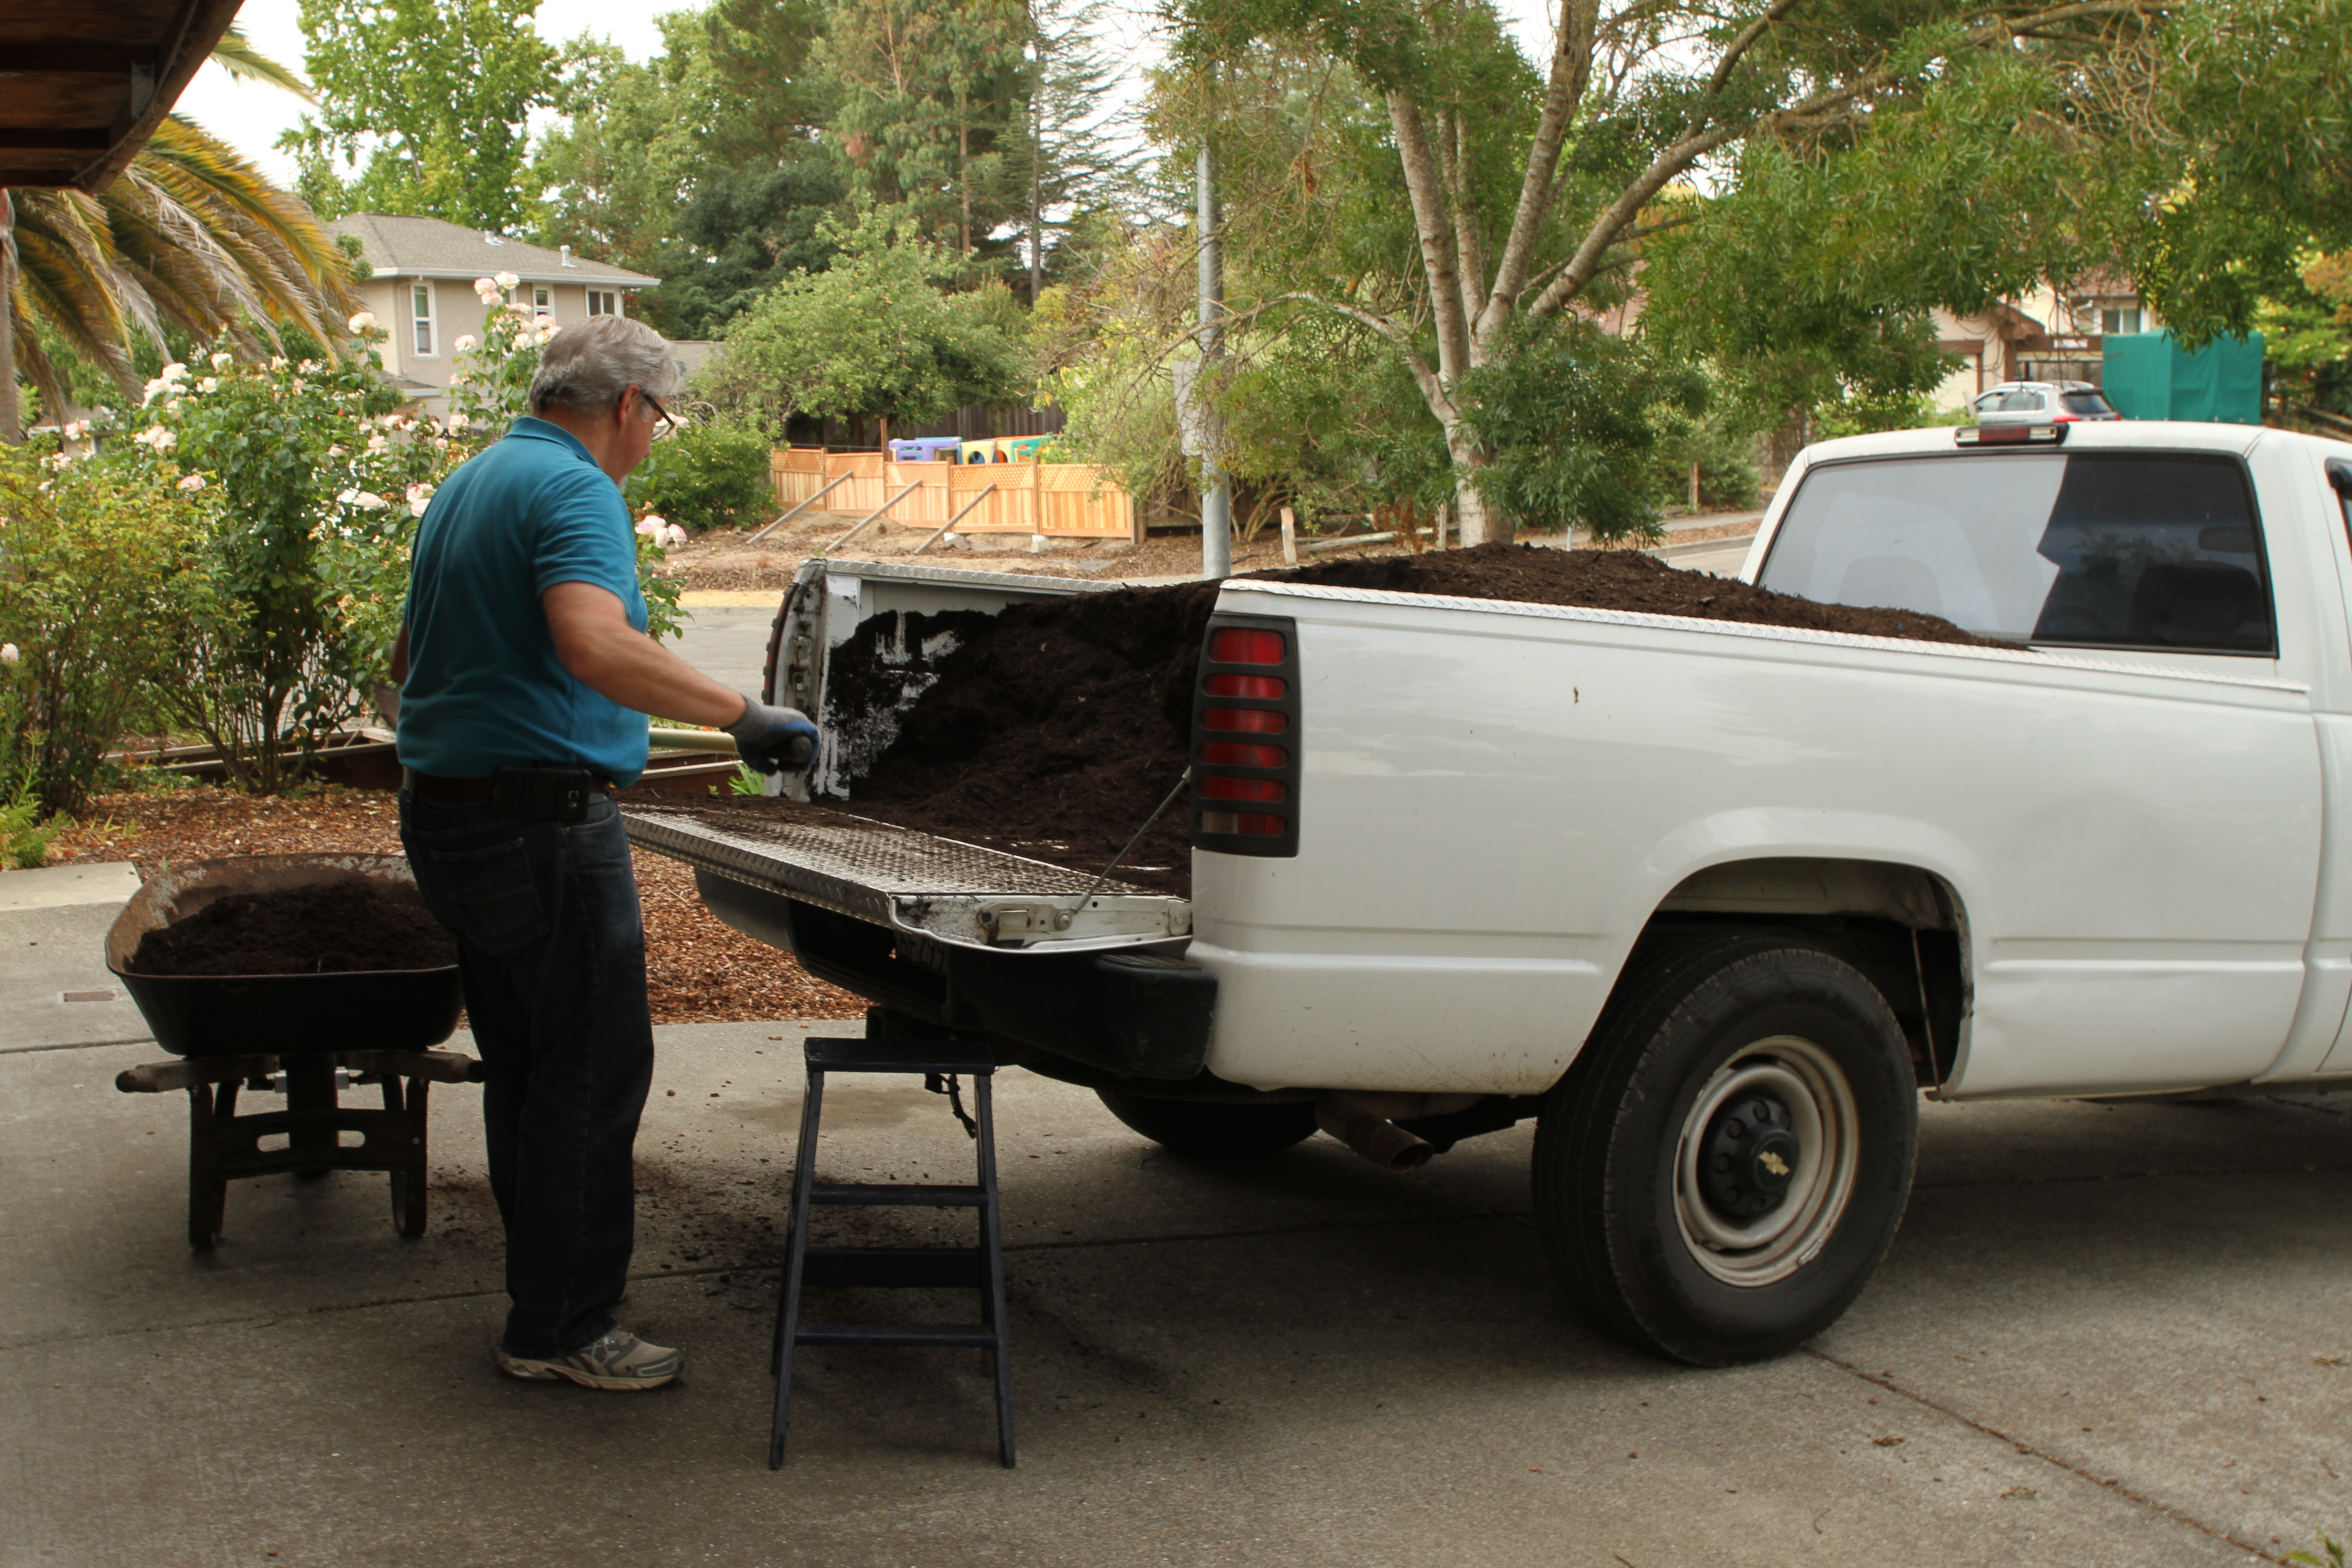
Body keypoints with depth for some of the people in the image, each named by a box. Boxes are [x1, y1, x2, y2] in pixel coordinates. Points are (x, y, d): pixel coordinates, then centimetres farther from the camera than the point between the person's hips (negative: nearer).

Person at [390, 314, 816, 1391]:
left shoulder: (467, 486, 17)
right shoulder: (574, 491, -14)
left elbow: (409, 659, 28)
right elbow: (597, 646, -32)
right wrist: (742, 715, -33)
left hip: (447, 813, 10)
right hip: (544, 818, -10)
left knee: (523, 1064, 18)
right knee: (593, 1069, -3)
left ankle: (541, 1287, 28)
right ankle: (561, 1327, 2)